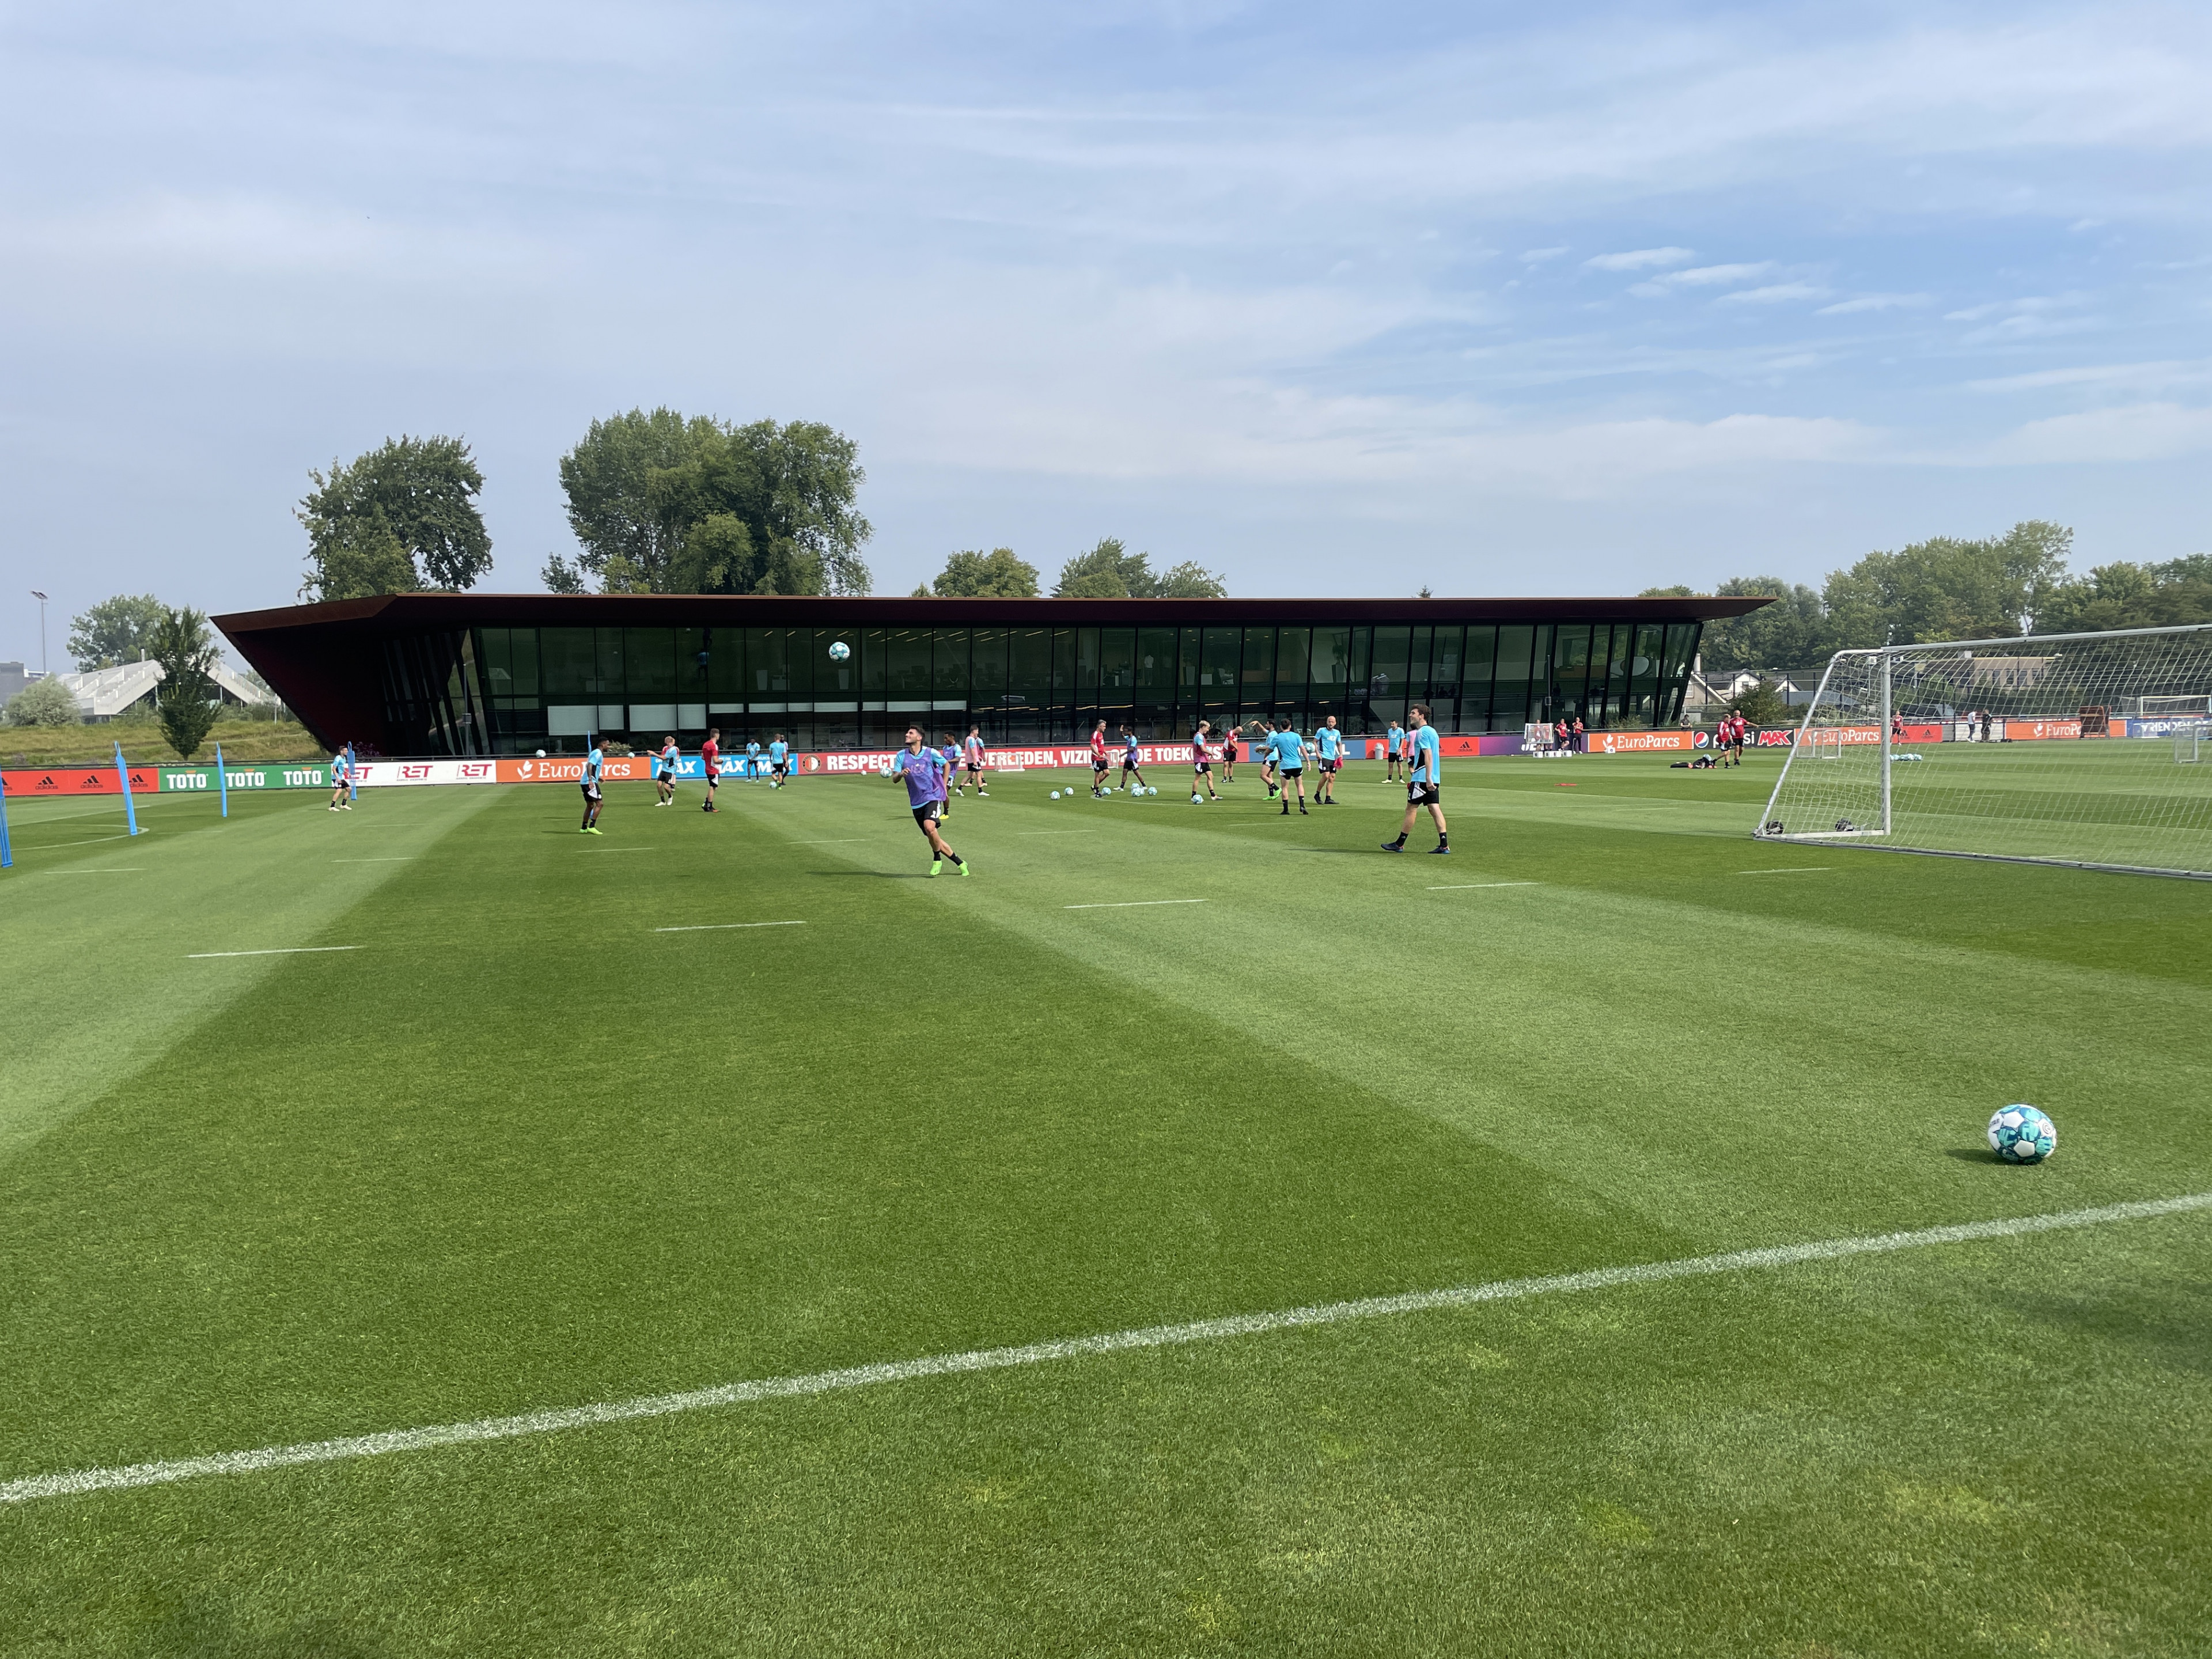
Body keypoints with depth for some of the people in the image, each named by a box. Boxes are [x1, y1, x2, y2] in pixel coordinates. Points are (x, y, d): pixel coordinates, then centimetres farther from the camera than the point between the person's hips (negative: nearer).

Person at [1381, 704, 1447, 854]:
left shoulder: (1422, 732, -12)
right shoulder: (1432, 731, 18)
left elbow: (1428, 755, -21)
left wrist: (1428, 779, -26)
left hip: (1422, 779, -9)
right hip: (1433, 779, 9)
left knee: (1411, 809, -1)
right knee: (1435, 809, 4)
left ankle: (1399, 844, 6)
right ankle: (1444, 845, -2)